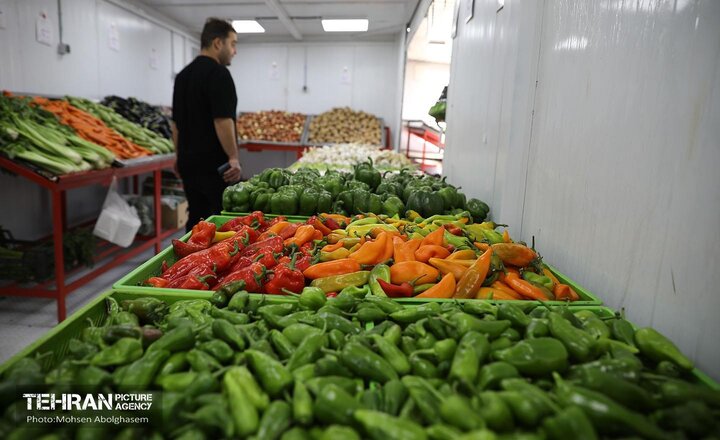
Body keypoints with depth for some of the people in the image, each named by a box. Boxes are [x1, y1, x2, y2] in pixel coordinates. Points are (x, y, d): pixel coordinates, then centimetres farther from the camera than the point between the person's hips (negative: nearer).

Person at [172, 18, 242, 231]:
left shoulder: (183, 75, 15)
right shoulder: (218, 73, -12)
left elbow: (176, 122, 18)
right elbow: (222, 120, -21)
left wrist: (180, 156, 24)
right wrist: (233, 157, -17)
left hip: (189, 163, 9)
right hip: (215, 165, -9)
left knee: (196, 220, 14)